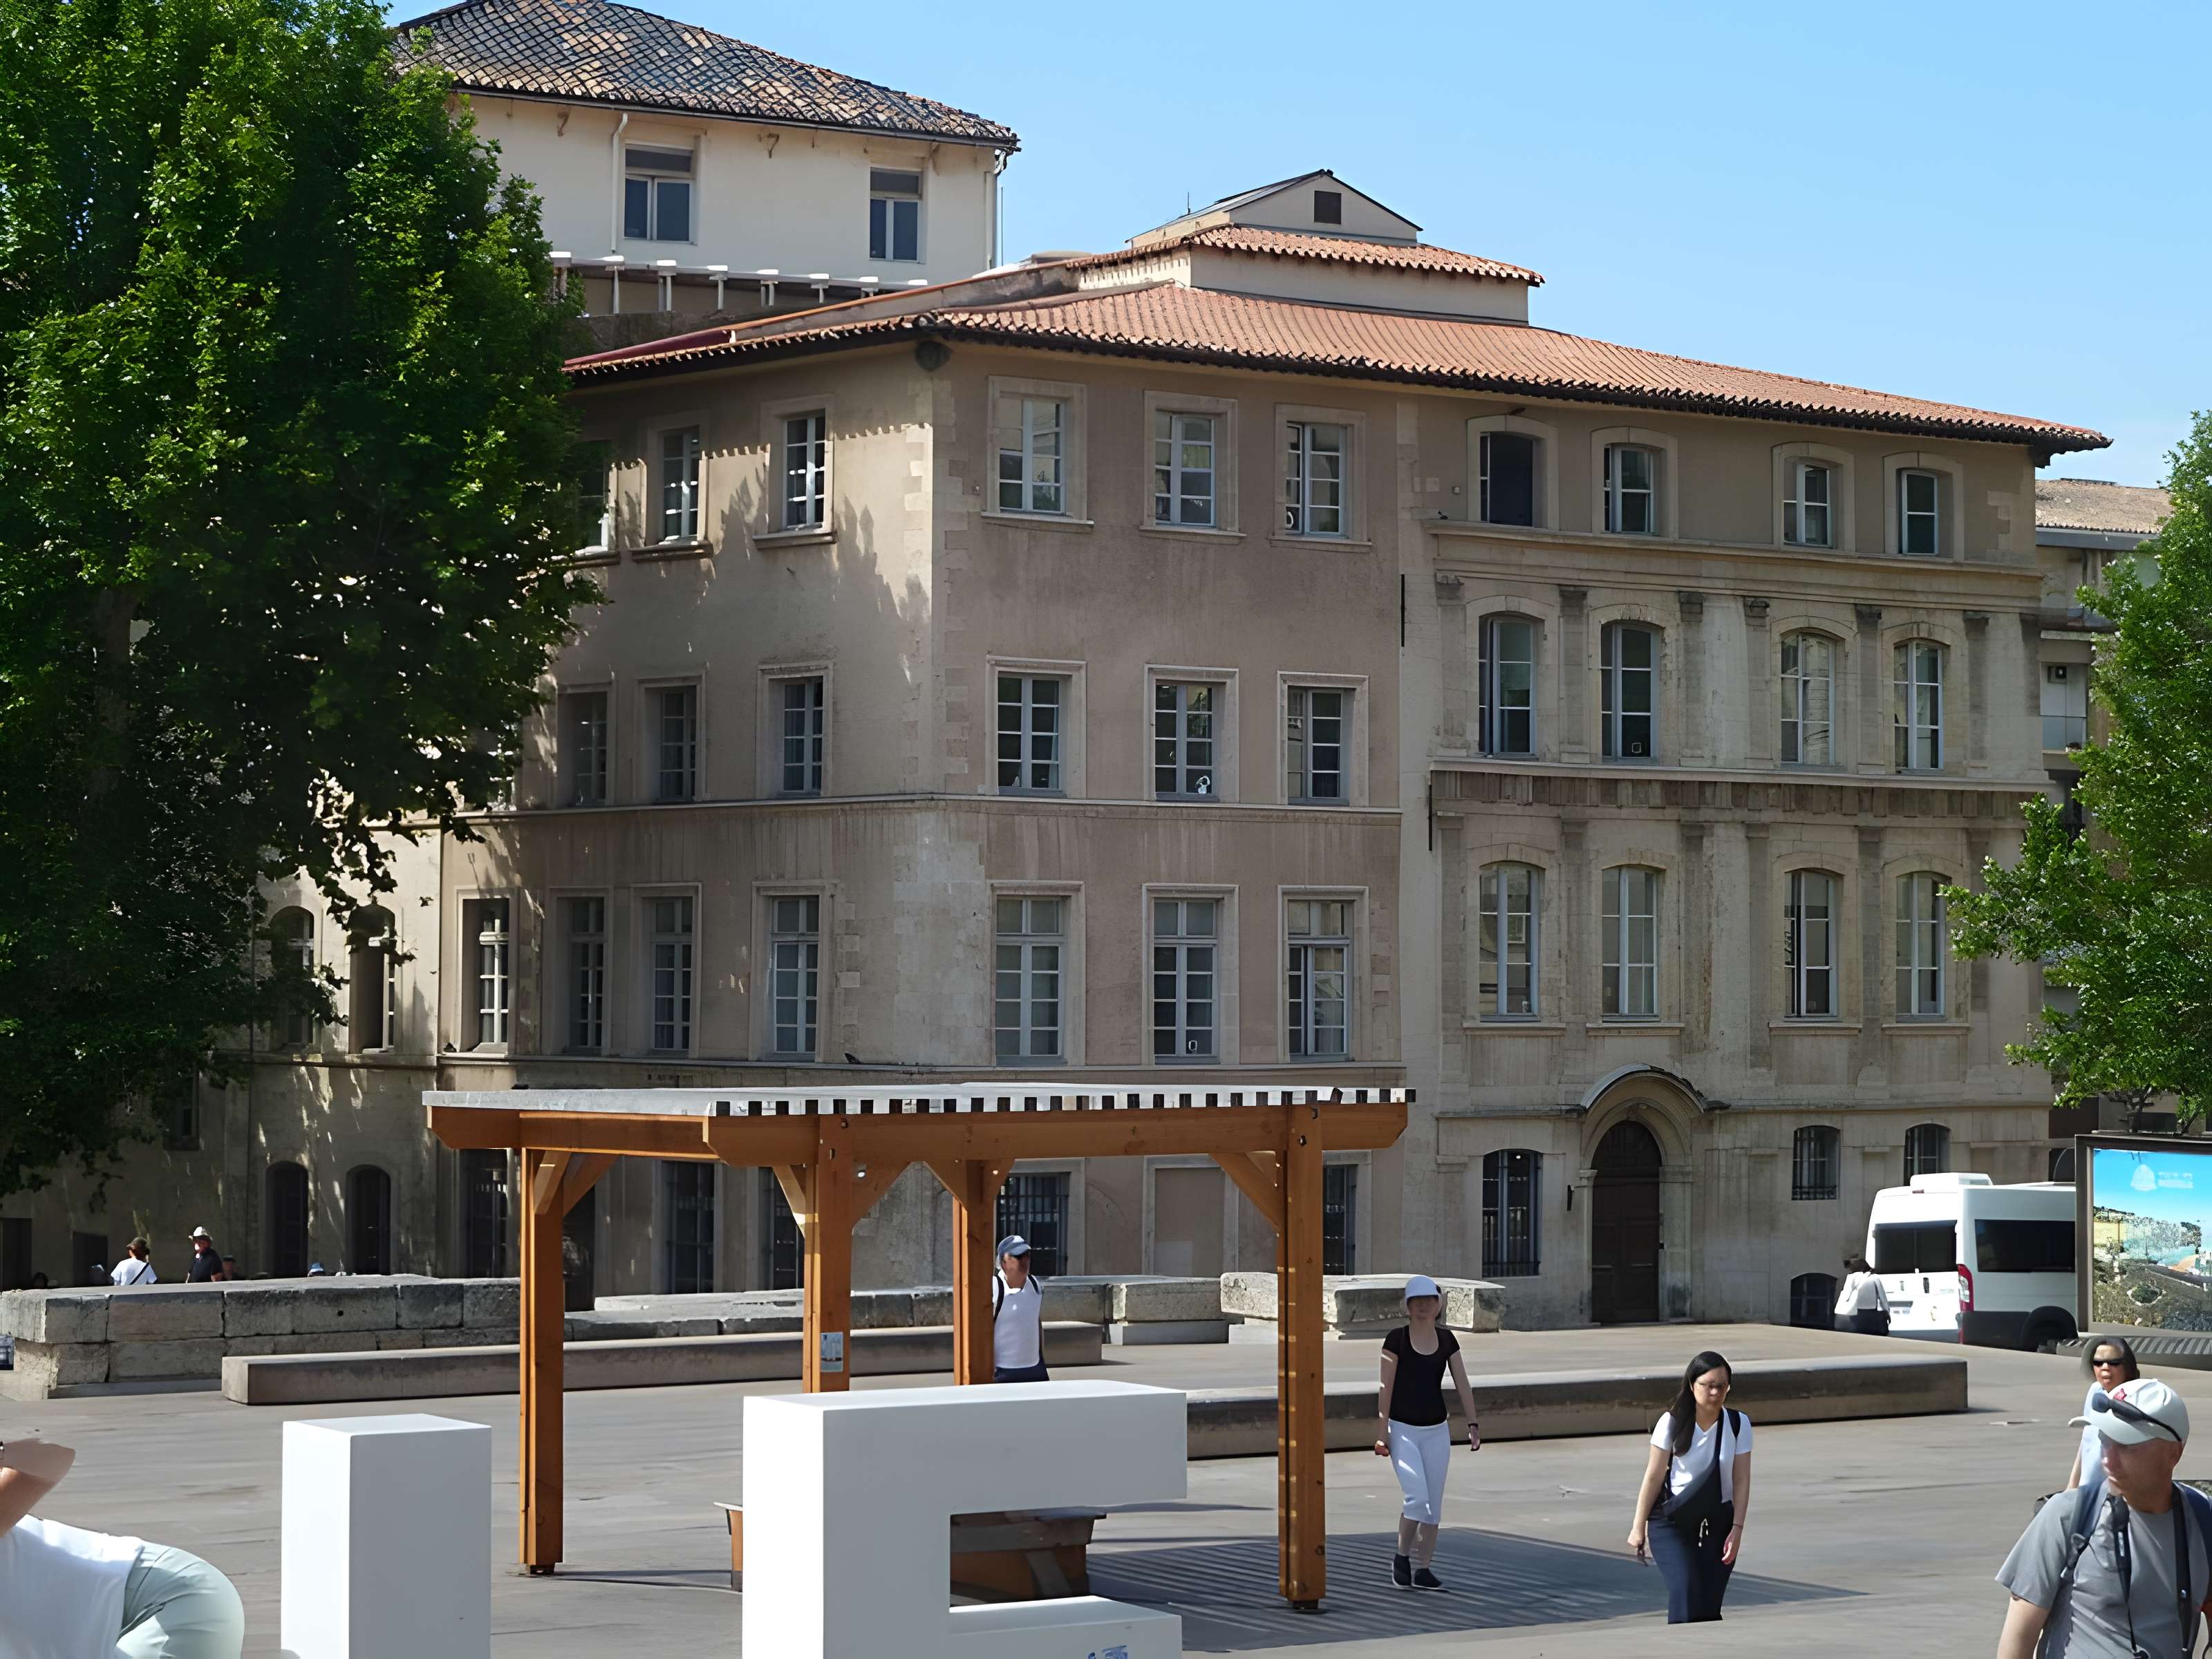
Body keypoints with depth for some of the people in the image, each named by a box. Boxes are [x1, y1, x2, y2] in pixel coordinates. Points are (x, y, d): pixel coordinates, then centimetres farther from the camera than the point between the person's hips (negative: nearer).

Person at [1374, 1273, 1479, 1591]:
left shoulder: (1446, 1340, 4)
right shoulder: (1396, 1339, -7)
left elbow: (1462, 1384, 5)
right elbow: (1386, 1388, -8)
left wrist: (1473, 1424, -3)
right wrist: (1382, 1432, -11)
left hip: (1437, 1430, 4)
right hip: (1403, 1429, -4)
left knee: (1434, 1504, 3)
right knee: (1417, 1497, -16)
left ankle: (1423, 1568, 11)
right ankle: (1401, 1558, 3)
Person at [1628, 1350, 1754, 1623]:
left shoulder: (1738, 1424, -5)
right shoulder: (1673, 1423, -10)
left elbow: (1741, 1480, -4)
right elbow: (1654, 1477, -5)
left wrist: (1737, 1529, -11)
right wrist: (1638, 1527, -1)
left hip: (1718, 1521, 2)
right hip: (1673, 1521, -2)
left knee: (1709, 1607, -2)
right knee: (1684, 1592, -19)